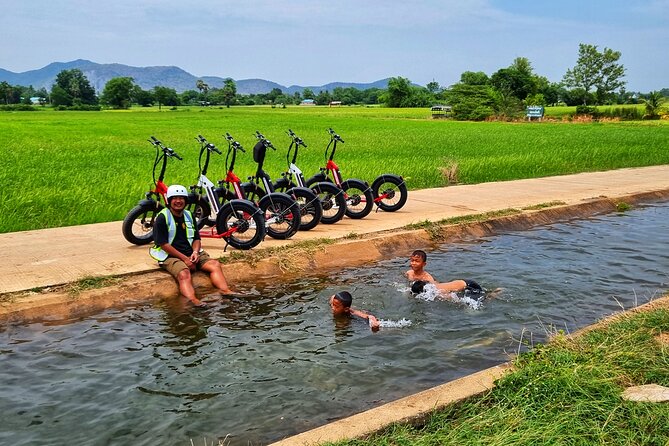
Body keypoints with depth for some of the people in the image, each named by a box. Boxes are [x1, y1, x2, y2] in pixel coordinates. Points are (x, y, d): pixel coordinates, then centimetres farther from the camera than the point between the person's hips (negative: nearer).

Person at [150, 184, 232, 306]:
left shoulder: (189, 216, 16)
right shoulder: (162, 217, -4)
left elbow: (196, 238, 19)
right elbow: (163, 244, -10)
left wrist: (195, 252, -5)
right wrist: (184, 258, -14)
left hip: (191, 254, 6)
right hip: (171, 256, -6)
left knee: (215, 264, -18)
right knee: (184, 274, -36)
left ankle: (225, 291, -38)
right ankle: (192, 300, -60)